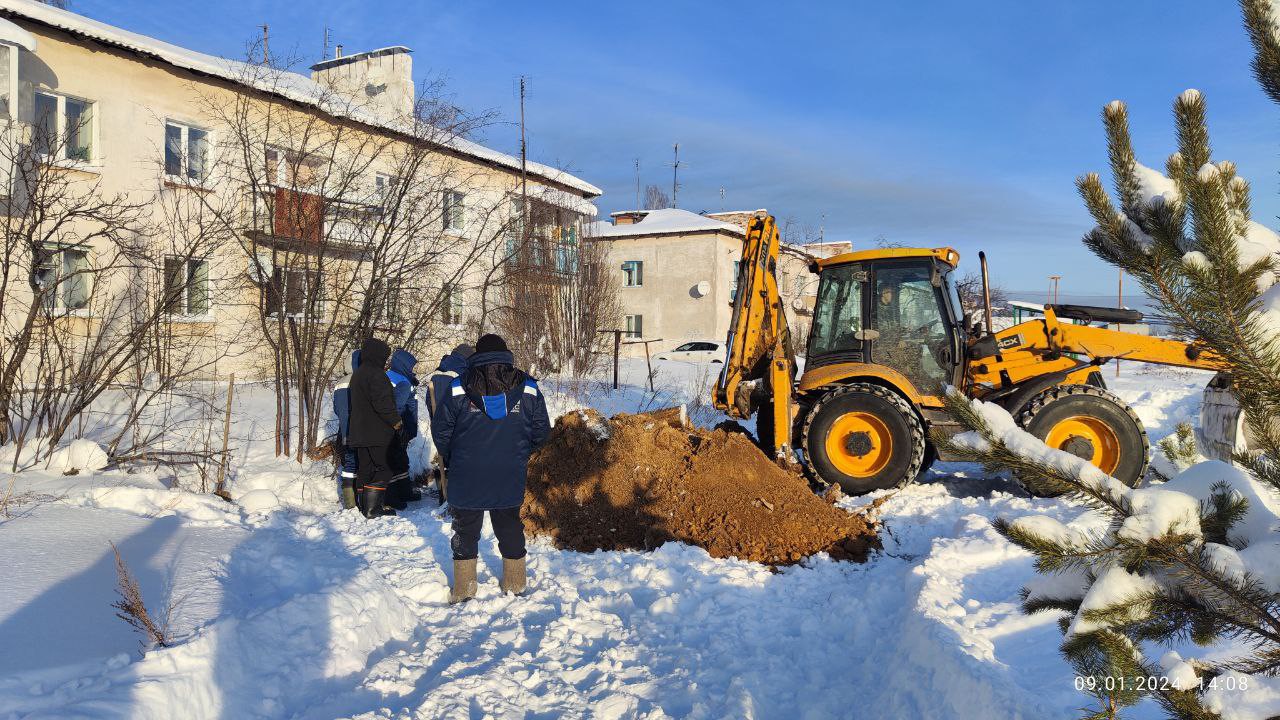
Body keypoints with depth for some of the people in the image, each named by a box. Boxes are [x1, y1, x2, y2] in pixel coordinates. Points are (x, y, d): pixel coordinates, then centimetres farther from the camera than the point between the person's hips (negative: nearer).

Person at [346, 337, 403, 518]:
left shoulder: (357, 374, 17)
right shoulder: (376, 374, -15)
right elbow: (383, 402, -21)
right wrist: (396, 421, -12)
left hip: (359, 432, 9)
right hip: (377, 433, -9)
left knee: (365, 469, 13)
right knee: (382, 469, -4)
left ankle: (365, 505, 18)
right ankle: (373, 508, -8)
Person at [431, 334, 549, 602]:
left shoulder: (458, 389, -8)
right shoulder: (528, 389, -4)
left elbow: (440, 430, -3)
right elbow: (541, 431, 2)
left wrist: (450, 458, 15)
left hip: (467, 478, -1)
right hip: (511, 478, 2)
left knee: (466, 530, 14)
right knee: (510, 528, 18)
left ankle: (464, 588, 21)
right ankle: (515, 584, 28)